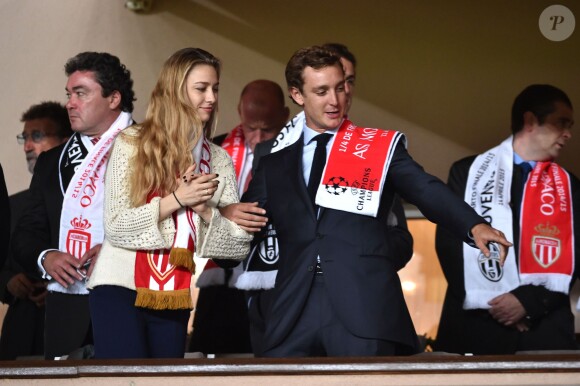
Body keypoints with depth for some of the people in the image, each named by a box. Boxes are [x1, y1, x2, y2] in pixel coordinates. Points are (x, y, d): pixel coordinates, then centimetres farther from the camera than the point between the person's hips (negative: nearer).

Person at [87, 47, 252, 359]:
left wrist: (204, 209, -12)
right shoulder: (132, 143, -1)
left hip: (174, 298, 4)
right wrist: (176, 199, -15)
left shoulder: (219, 161, 9)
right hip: (121, 287, -4)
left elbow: (239, 245, 4)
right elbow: (116, 227, -8)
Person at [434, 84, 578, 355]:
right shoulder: (468, 171, 10)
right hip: (475, 325, -2)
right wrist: (489, 304, -7)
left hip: (546, 329, 2)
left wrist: (529, 301, -9)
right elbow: (448, 242, 3)